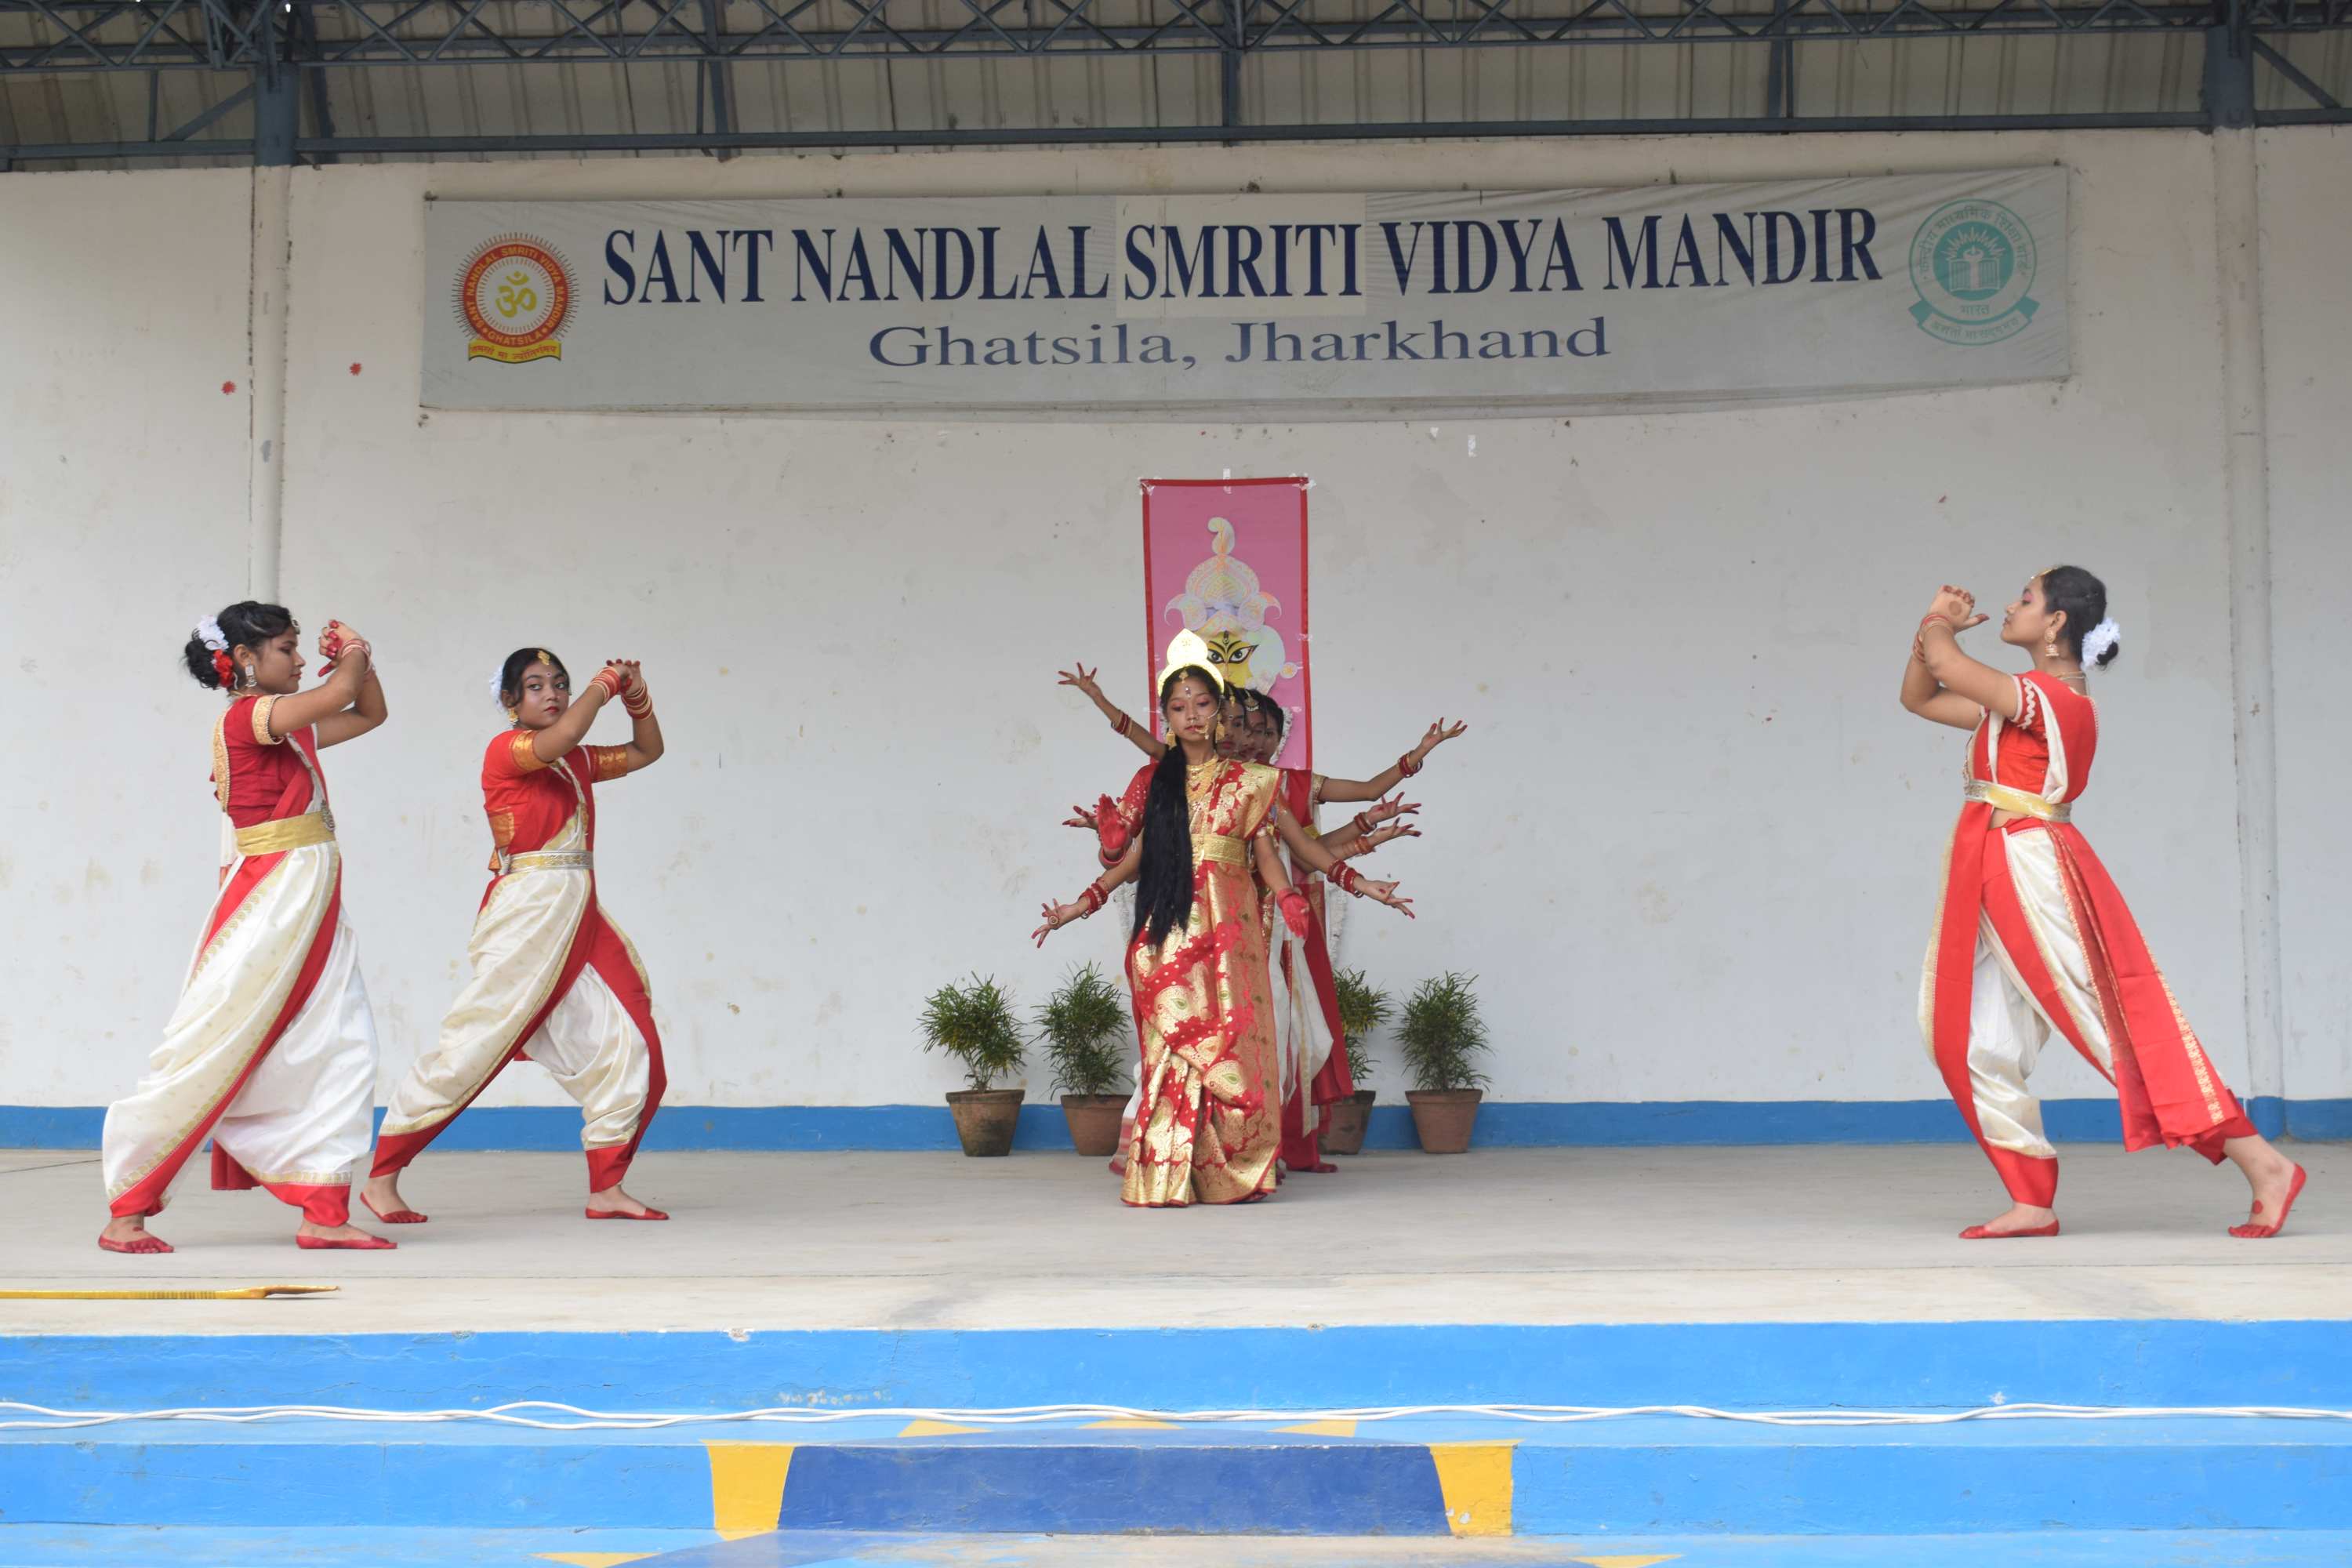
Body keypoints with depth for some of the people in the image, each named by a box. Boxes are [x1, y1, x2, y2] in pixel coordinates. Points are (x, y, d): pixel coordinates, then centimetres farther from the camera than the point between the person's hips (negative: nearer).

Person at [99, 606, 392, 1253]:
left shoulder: (289, 728, 17)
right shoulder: (244, 716, -10)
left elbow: (370, 713, 26)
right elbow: (336, 696, -21)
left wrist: (358, 656, 10)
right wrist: (354, 657, -1)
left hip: (313, 907, 9)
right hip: (267, 901, -9)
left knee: (342, 1049, 1)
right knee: (211, 1047, -5)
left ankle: (324, 1212, 0)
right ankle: (126, 1212, 4)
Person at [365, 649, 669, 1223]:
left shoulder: (577, 762, 16)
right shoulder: (506, 751, -6)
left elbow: (646, 751, 27)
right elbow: (562, 736, -25)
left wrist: (637, 700, 10)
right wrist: (605, 684, -10)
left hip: (580, 920, 8)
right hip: (525, 916, -8)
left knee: (627, 1047, 2)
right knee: (472, 1048, -7)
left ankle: (606, 1189, 8)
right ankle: (381, 1179, 2)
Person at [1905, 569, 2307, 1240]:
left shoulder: (2050, 700, -14)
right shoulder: (2023, 702, 16)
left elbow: (1946, 665, -18)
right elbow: (1919, 696, 24)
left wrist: (1936, 626, 3)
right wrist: (1937, 628, 11)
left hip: (2033, 877, -10)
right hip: (1991, 881, 10)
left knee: (2120, 1032, -9)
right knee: (1976, 1043, 5)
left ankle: (2262, 1164, -4)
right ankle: (2033, 1202, 8)